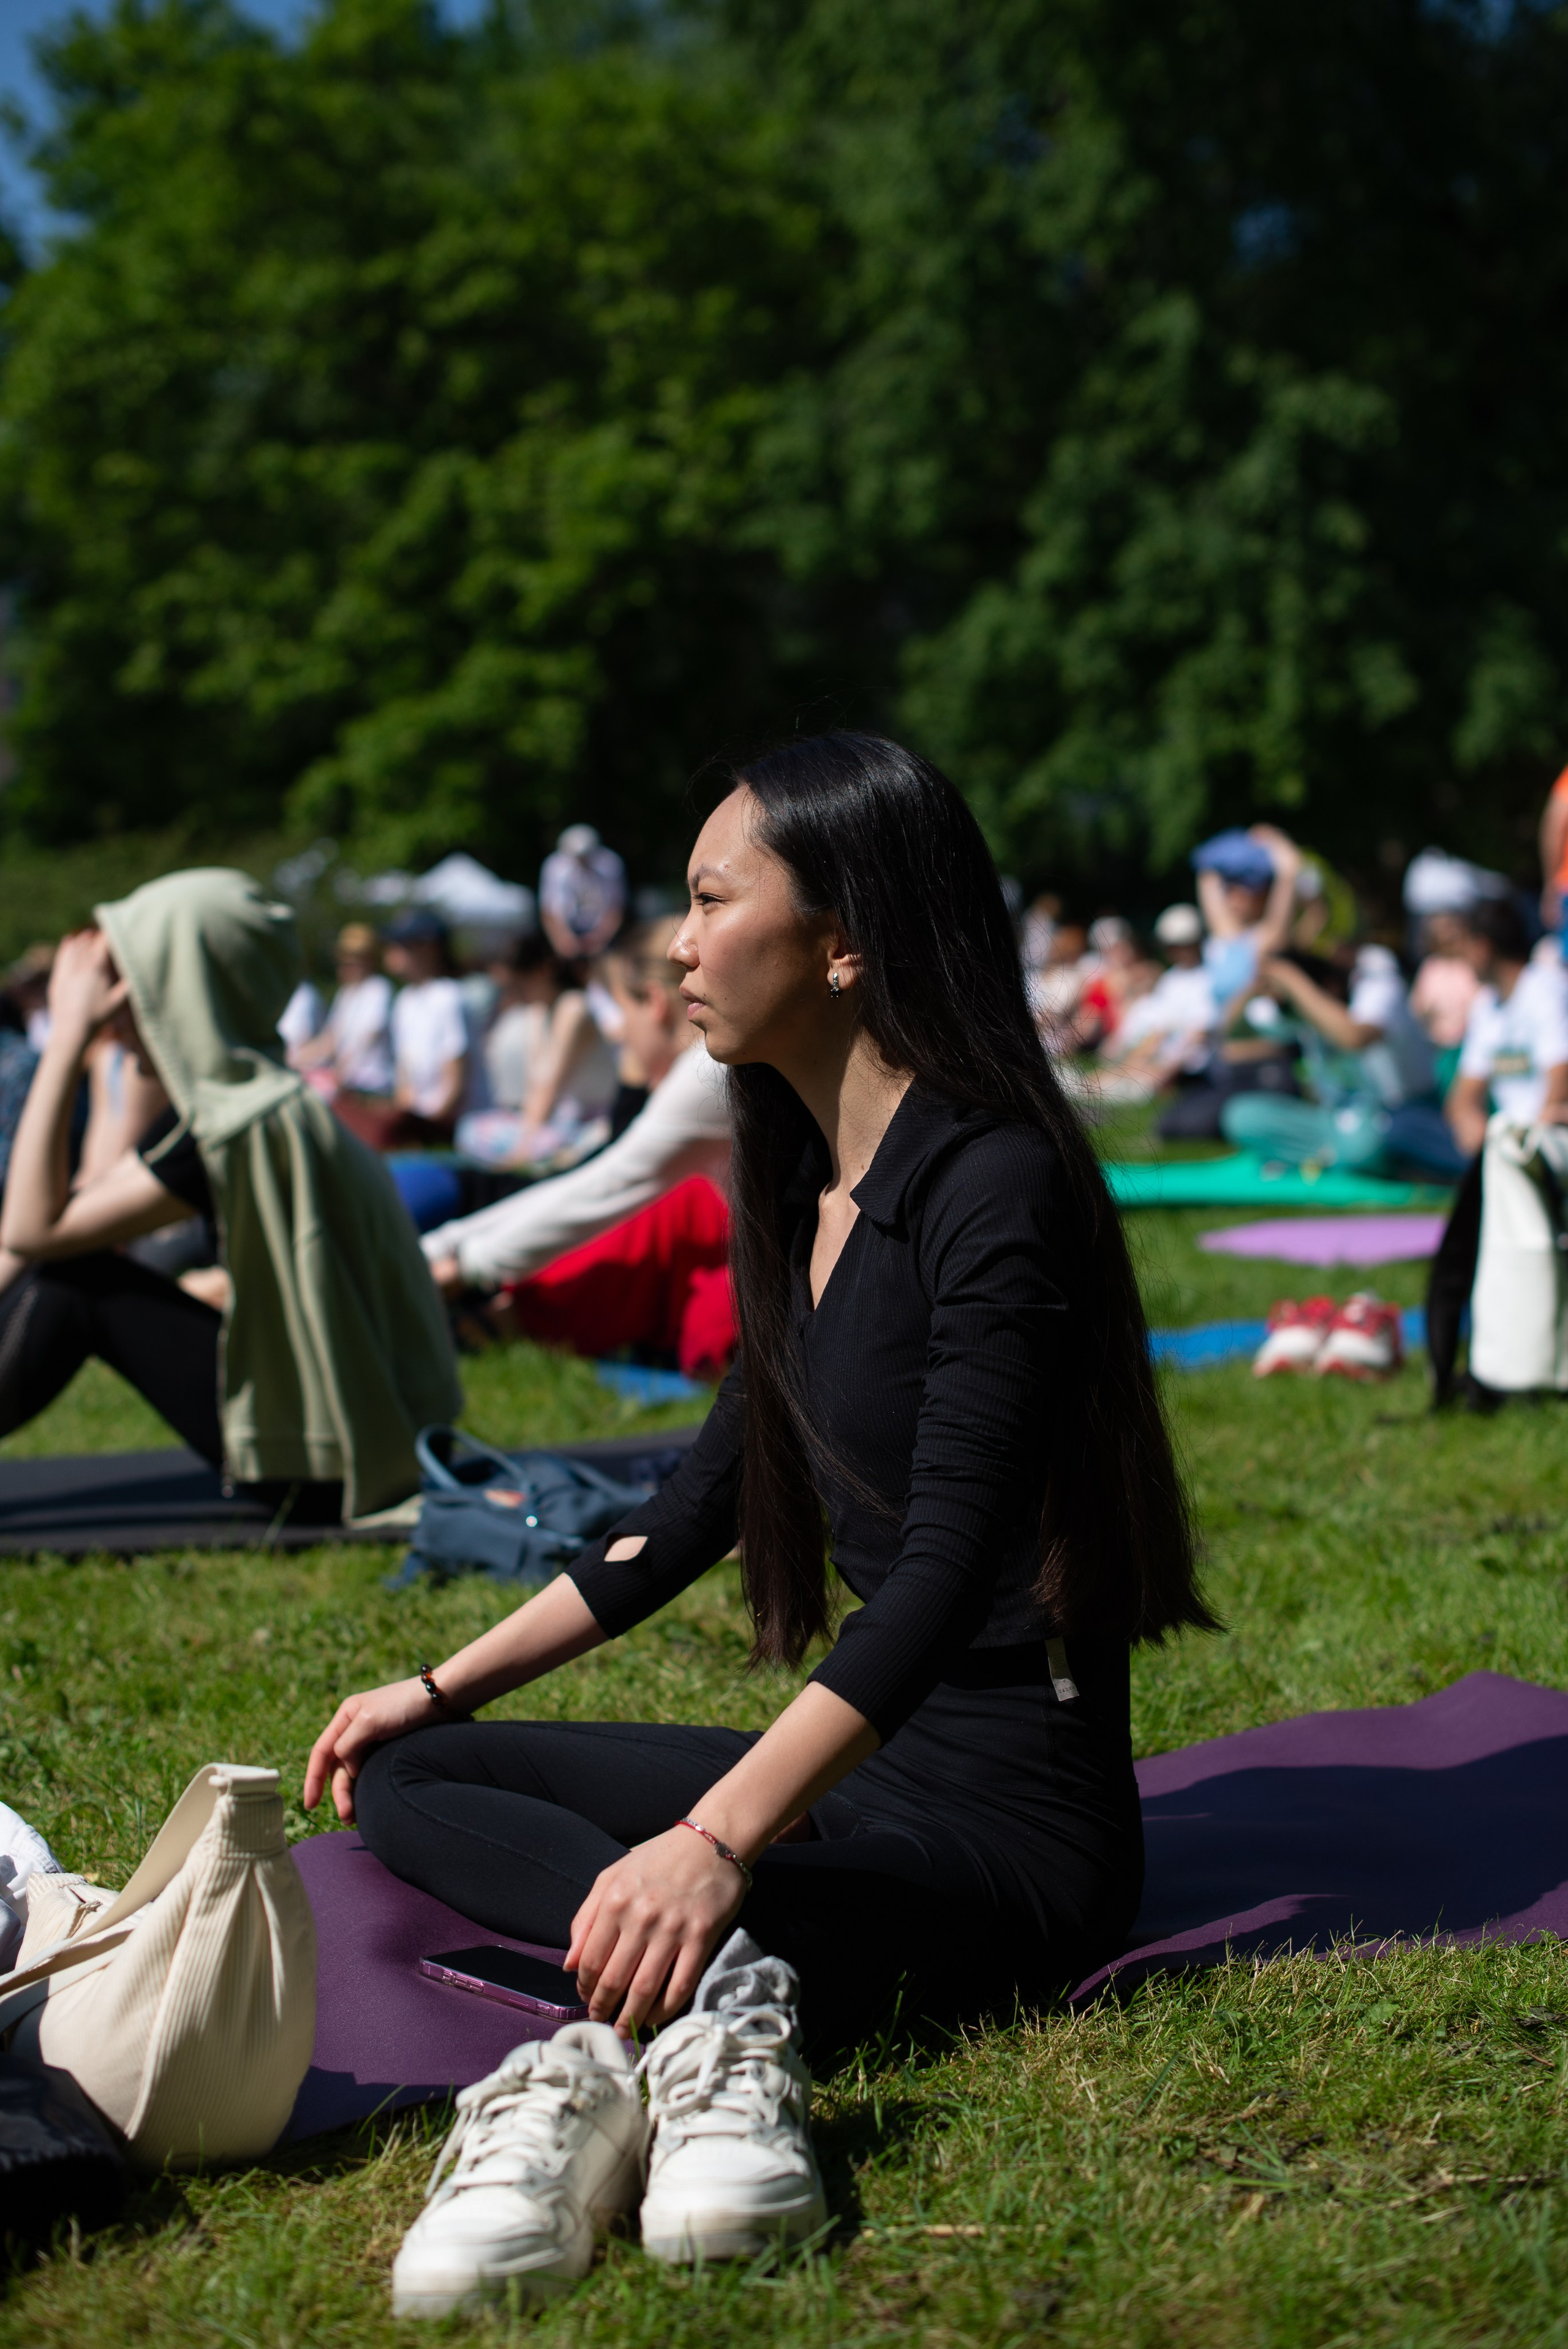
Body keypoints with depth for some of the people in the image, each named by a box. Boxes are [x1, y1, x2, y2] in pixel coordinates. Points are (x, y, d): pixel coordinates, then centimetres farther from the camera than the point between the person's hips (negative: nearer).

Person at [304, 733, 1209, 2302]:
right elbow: (708, 1498, 21)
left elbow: (947, 1569, -27)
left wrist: (717, 1840, -36)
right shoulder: (809, 1183, 12)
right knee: (410, 1778, -2)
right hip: (864, 1761, 11)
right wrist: (448, 1684, 20)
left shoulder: (994, 1186, -17)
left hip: (1010, 1810, -11)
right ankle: (722, 1978, -25)